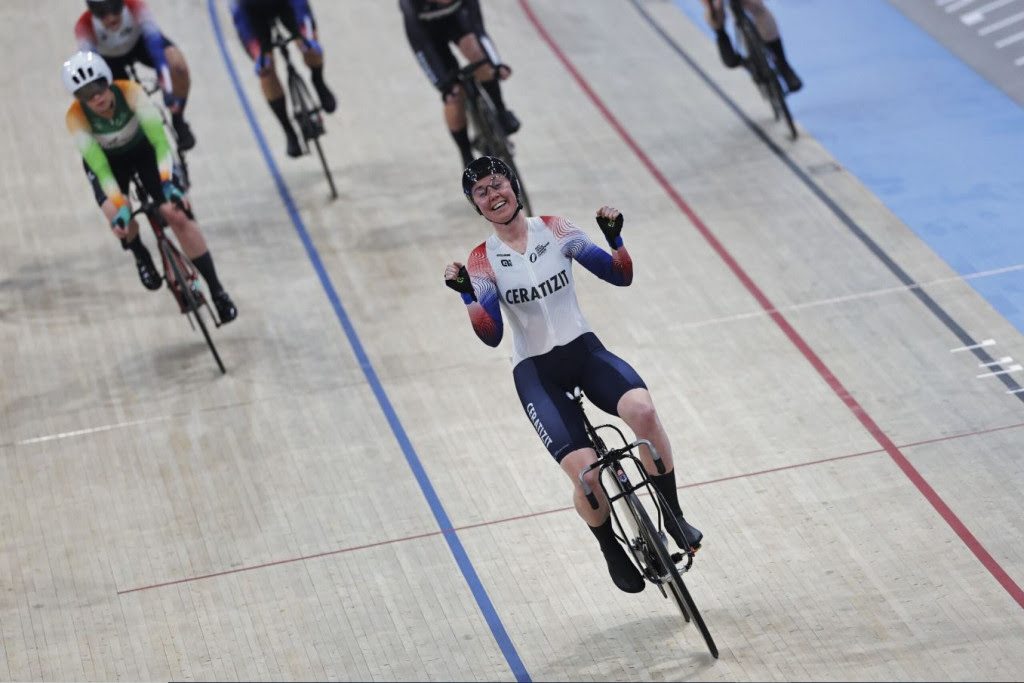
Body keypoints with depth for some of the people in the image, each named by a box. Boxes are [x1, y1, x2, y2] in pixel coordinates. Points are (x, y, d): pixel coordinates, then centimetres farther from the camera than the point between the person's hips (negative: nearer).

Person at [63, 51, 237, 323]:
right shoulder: (76, 116, -31)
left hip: (144, 150, 0)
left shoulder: (130, 92, -33)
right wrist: (119, 208, -43)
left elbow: (160, 141, -36)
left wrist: (168, 184, -49)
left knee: (177, 215, -16)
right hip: (107, 160, 0)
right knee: (119, 217, -30)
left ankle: (216, 290, -7)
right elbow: (100, 168, -32)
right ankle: (140, 256, 4)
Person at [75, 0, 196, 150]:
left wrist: (168, 91, -55)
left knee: (178, 66, -30)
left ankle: (178, 122, -7)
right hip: (110, 58, 0)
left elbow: (155, 46, -45)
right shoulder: (85, 26, -37)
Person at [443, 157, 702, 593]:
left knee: (643, 411, -32)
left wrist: (614, 237, -15)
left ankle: (673, 517, -10)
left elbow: (621, 276, 1)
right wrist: (467, 295, -25)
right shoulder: (483, 260, -2)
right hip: (536, 372, -1)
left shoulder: (554, 230, 2)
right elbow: (491, 336, -11)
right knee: (587, 474, -22)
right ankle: (612, 551, 10)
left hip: (585, 350, 1)